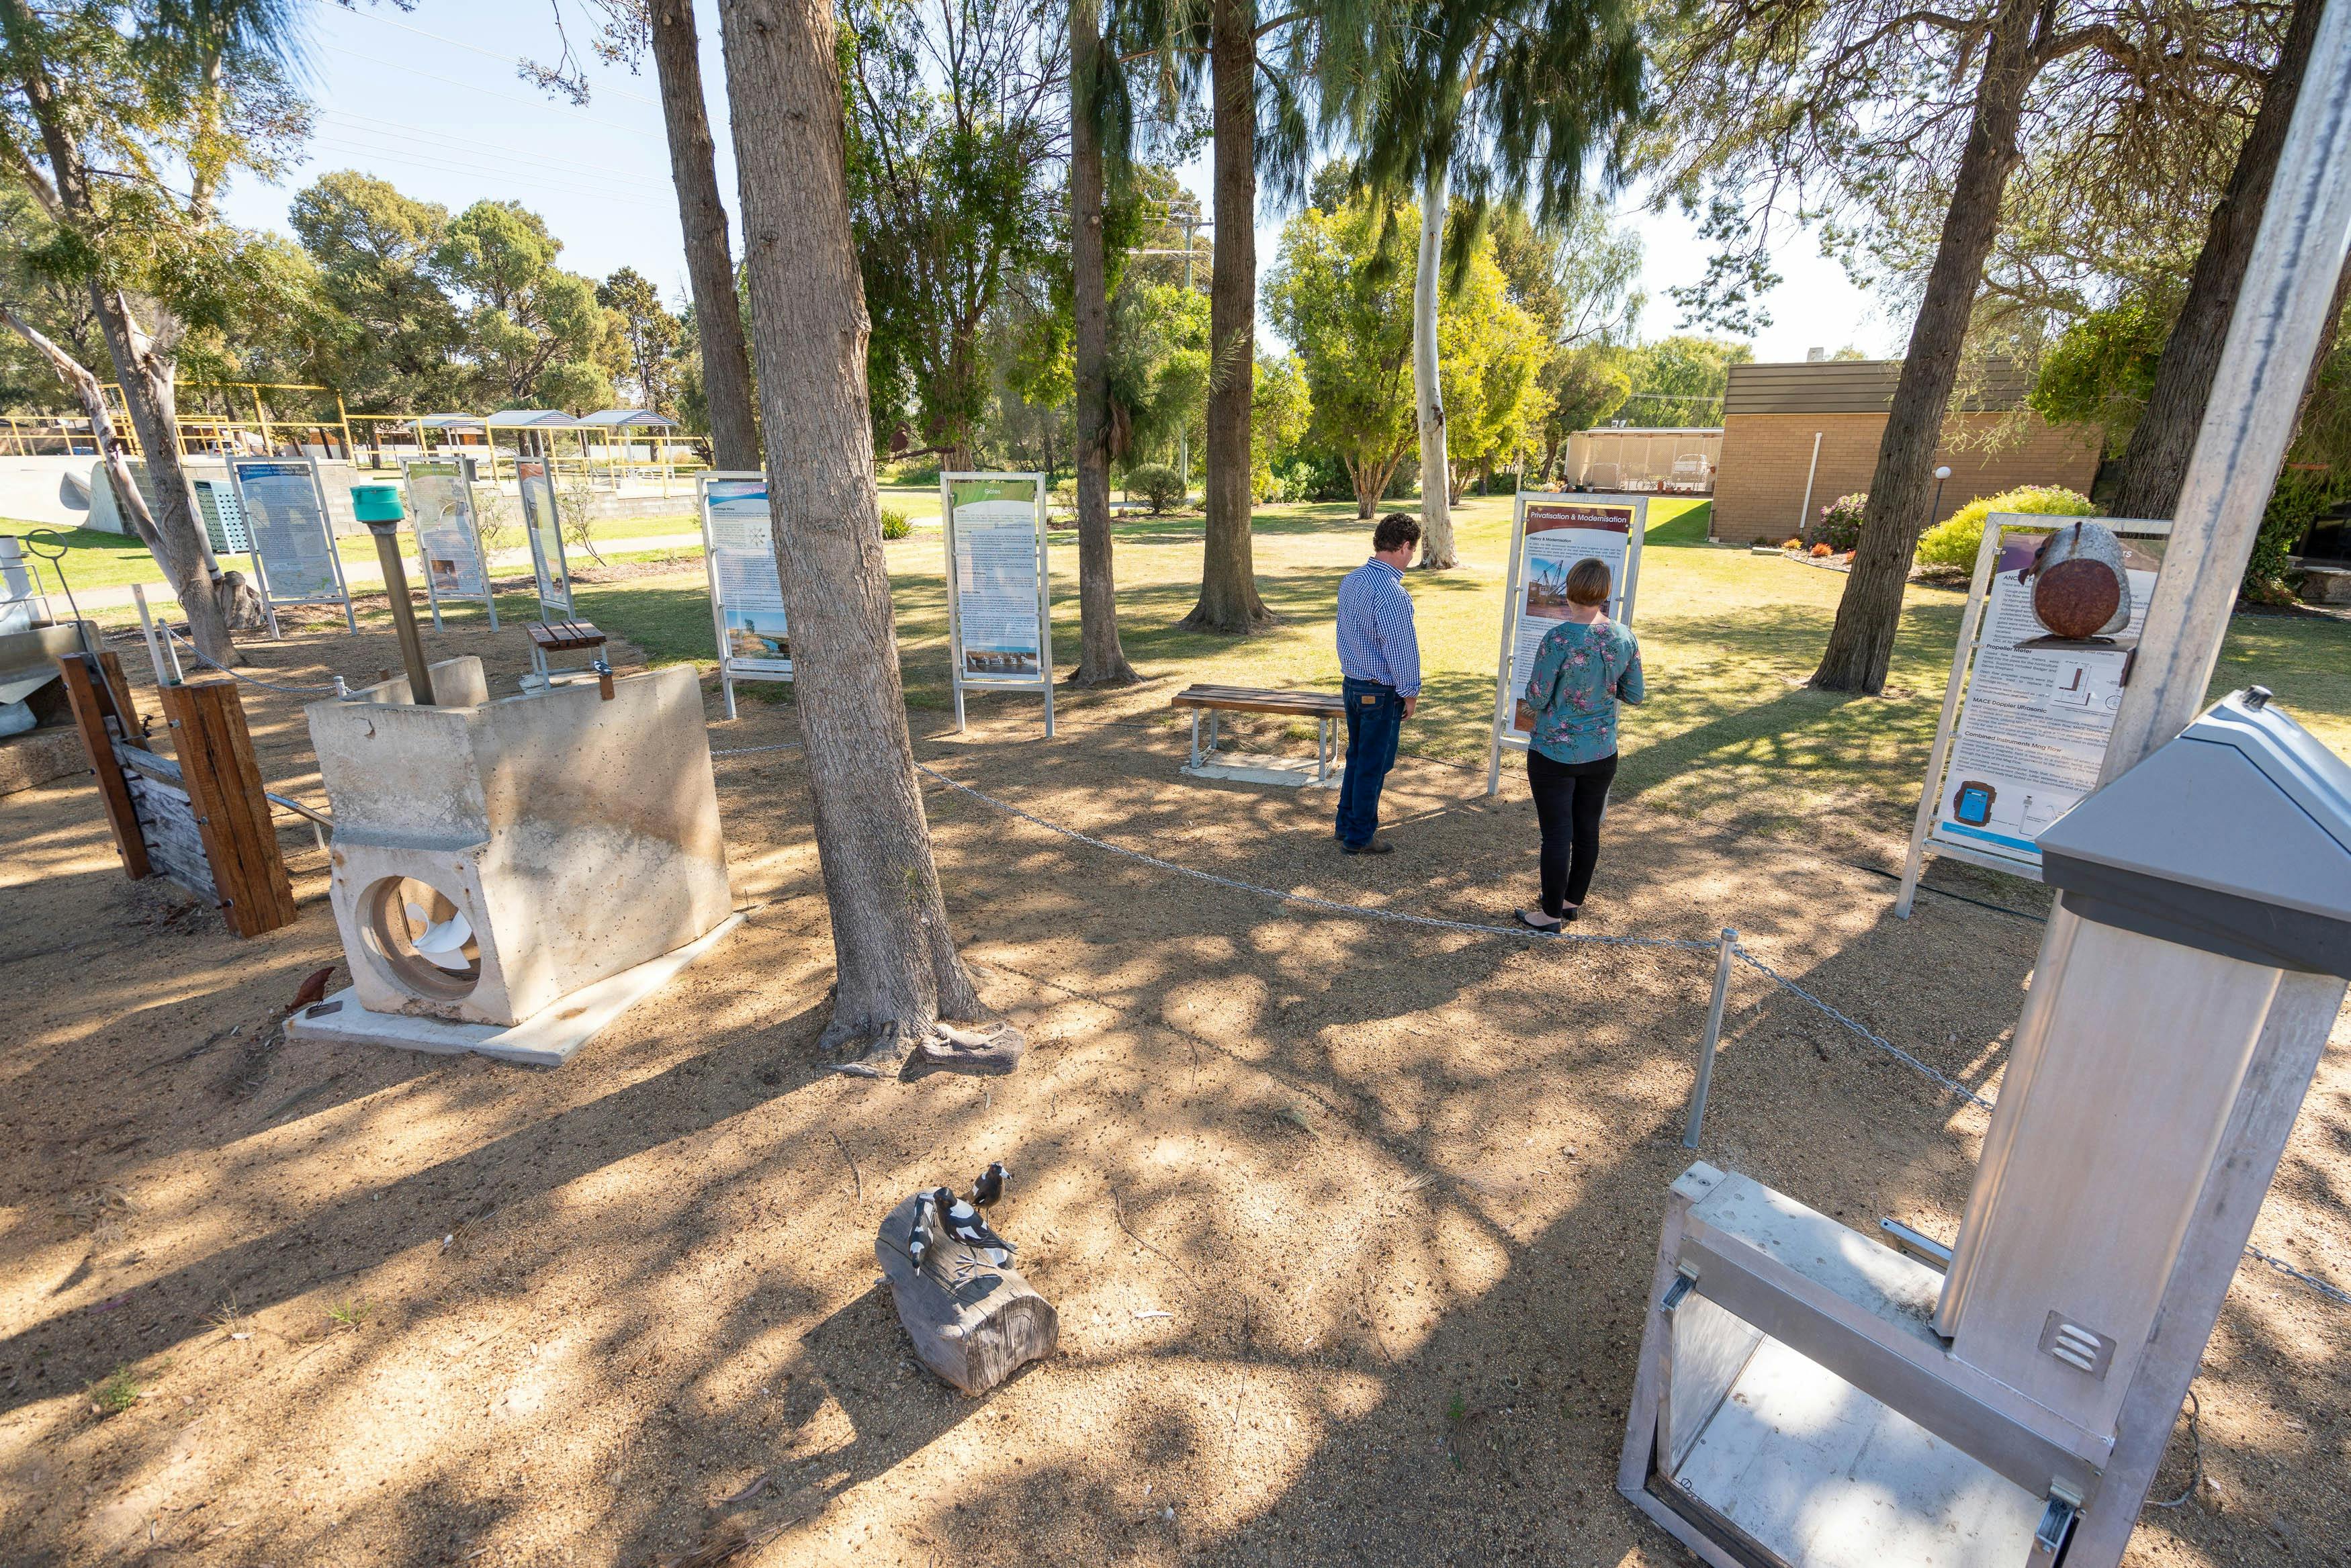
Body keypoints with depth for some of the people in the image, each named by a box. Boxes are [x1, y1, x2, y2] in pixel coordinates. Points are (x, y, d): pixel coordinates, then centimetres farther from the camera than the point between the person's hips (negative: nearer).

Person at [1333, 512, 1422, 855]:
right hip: (1381, 692, -8)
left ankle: (1346, 824, 31)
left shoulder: (1350, 581, 4)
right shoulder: (1392, 593, -23)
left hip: (1351, 682, 9)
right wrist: (1410, 693, -9)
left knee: (1356, 757, 20)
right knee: (1373, 765, 4)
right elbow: (1402, 647, -20)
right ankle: (1360, 837, 15)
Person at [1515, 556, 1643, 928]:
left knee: (1557, 834, 4)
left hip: (1555, 755, -5)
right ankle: (1574, 901, 33)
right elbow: (1635, 695, 5)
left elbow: (1536, 700, -16)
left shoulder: (1558, 640, -22)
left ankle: (1552, 914, 16)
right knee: (1588, 829, 17)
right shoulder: (1625, 638, -5)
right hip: (1602, 755, 5)